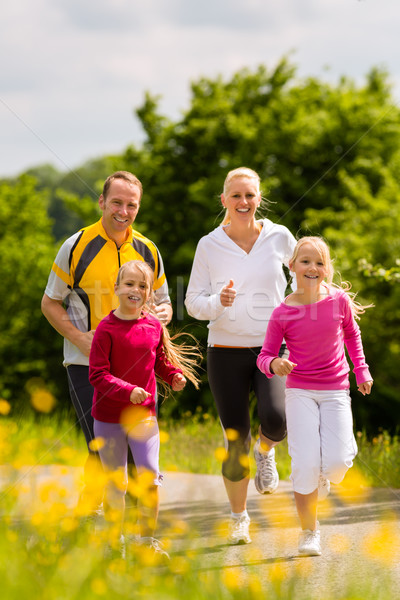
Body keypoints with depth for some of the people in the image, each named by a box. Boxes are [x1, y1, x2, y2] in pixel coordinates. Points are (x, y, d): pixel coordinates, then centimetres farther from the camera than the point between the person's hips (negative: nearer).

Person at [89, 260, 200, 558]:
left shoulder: (154, 326, 1)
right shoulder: (107, 329, -12)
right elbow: (98, 374, -15)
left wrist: (175, 375, -4)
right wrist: (128, 391, -27)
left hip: (144, 414, 3)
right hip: (109, 417, -3)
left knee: (150, 477, -6)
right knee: (116, 483, 7)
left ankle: (148, 537, 10)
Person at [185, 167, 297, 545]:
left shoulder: (279, 237, 0)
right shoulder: (209, 245, -2)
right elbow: (193, 302, 1)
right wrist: (218, 302, -20)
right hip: (226, 352, 0)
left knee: (275, 419, -26)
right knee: (236, 440, 2)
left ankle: (266, 451, 11)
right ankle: (238, 517, 24)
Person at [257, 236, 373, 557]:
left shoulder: (339, 299, -4)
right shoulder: (283, 313, -9)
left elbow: (352, 334, 16)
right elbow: (265, 355, -3)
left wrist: (361, 370, 13)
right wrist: (274, 364, -25)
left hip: (336, 391, 2)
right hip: (300, 391, -2)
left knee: (337, 461, -14)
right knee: (306, 463, -13)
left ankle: (323, 477, 26)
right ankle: (309, 531, 6)